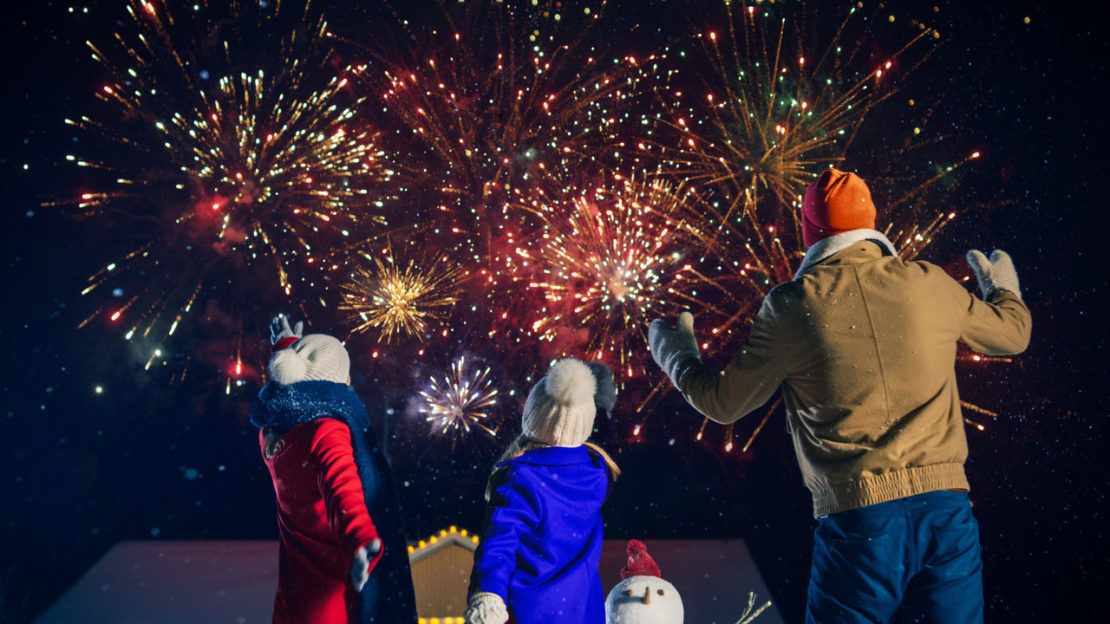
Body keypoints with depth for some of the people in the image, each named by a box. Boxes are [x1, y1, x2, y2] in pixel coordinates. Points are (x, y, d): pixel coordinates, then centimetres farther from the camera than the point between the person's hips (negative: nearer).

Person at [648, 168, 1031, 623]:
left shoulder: (793, 305, -2)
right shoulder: (928, 284, 5)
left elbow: (723, 403, 7)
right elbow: (1013, 333, 24)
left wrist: (675, 354, 27)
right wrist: (1002, 286, 47)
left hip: (858, 516, -2)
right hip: (947, 506, 3)